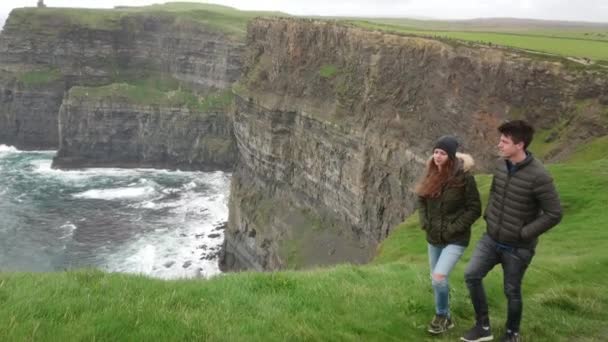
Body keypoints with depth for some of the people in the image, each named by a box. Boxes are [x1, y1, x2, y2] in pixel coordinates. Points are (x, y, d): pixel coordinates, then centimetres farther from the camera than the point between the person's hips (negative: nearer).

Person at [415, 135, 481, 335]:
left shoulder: (464, 177, -17)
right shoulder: (431, 174, -1)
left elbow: (474, 209, -13)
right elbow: (421, 200, 13)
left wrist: (453, 229, -16)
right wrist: (424, 223, 0)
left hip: (455, 240, -6)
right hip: (433, 238, 6)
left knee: (439, 278, -17)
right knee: (436, 280, 15)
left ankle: (441, 315, 11)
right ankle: (444, 317, 36)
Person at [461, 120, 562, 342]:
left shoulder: (538, 176, -24)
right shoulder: (501, 165, -3)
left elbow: (554, 214, -20)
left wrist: (524, 234, -18)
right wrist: (488, 215, 6)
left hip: (517, 247, -6)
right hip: (491, 239, 6)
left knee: (511, 291, 9)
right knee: (471, 275, -2)